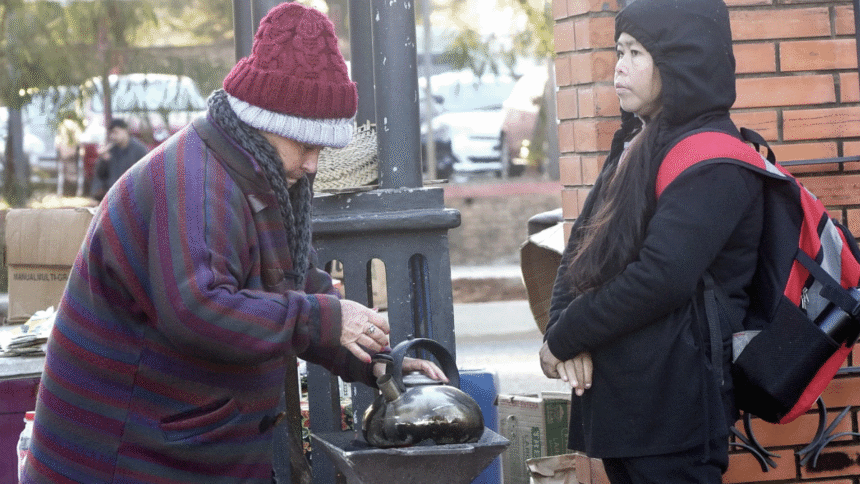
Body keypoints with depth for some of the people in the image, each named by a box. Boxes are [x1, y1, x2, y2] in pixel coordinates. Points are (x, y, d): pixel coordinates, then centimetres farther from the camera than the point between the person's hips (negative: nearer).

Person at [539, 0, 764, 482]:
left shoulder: (711, 159, -12)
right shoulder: (637, 148, 17)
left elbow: (660, 279, -22)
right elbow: (579, 252, 13)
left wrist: (563, 338, -12)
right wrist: (566, 330, -7)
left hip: (672, 404, -9)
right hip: (617, 396, 9)